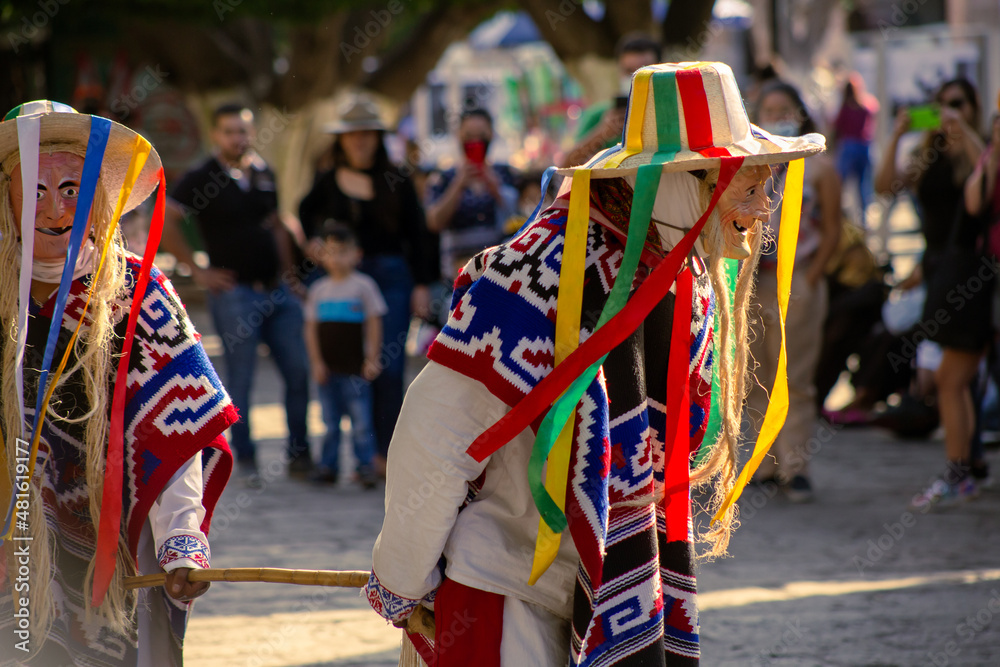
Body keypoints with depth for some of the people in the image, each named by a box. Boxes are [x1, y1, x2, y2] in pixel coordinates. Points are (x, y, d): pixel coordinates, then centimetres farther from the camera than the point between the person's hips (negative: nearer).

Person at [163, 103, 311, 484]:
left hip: (277, 291, 5)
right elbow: (164, 222, -12)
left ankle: (299, 454, 13)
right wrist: (196, 270, -10)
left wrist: (287, 273, 14)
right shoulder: (201, 179, -7)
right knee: (240, 379, -3)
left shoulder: (264, 174, 11)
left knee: (299, 372, 2)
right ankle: (245, 458, 7)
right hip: (235, 292, -5)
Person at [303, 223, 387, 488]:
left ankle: (366, 466, 3)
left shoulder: (363, 285, -3)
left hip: (355, 367, -3)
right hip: (328, 368, 3)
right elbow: (311, 327, 7)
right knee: (330, 420, 9)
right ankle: (329, 464, 16)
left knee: (360, 421, -3)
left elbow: (374, 324, -2)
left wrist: (372, 359, -6)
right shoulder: (319, 289, 6)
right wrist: (317, 362, 0)